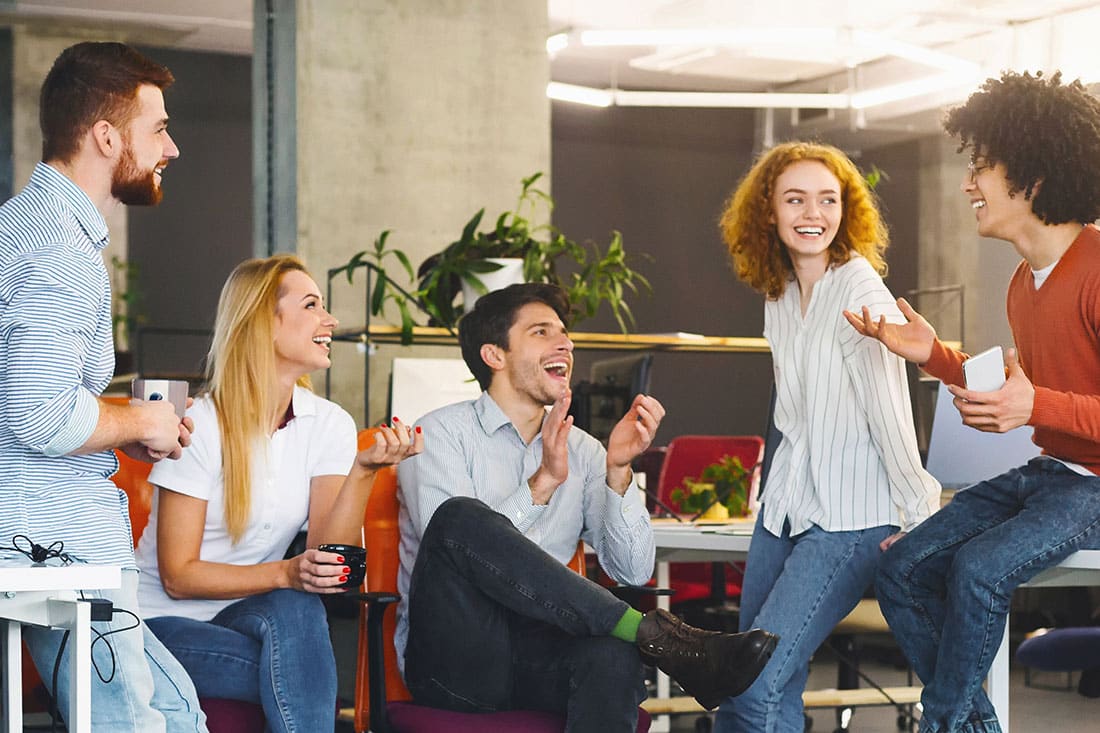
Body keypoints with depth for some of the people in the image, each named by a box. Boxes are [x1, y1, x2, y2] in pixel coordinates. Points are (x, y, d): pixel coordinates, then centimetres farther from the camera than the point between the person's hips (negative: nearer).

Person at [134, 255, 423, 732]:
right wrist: (284, 574, -27)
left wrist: (363, 471, -25)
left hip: (254, 612, 4)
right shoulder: (201, 424, -13)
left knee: (298, 609, -32)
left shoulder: (329, 425, 1)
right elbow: (178, 576, -13)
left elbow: (328, 558, -10)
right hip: (164, 622, -4)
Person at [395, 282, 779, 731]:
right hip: (453, 661, -2)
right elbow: (457, 536, -14)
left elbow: (632, 571, 4)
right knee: (461, 516, -31)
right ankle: (662, 639, -31)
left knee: (613, 654, -35)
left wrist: (617, 471, -9)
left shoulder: (582, 451, 16)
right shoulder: (442, 434, 4)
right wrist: (542, 483, -19)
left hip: (538, 654, 2)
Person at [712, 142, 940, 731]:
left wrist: (920, 514, -18)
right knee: (748, 684, 8)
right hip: (785, 504, 8)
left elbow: (889, 412, -17)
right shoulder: (779, 294, 11)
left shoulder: (860, 293, -14)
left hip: (850, 519, -8)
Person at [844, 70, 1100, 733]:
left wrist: (1036, 406, -31)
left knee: (979, 566, -29)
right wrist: (934, 355, 9)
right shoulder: (1025, 281, 13)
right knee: (905, 567, -3)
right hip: (1044, 472, 9)